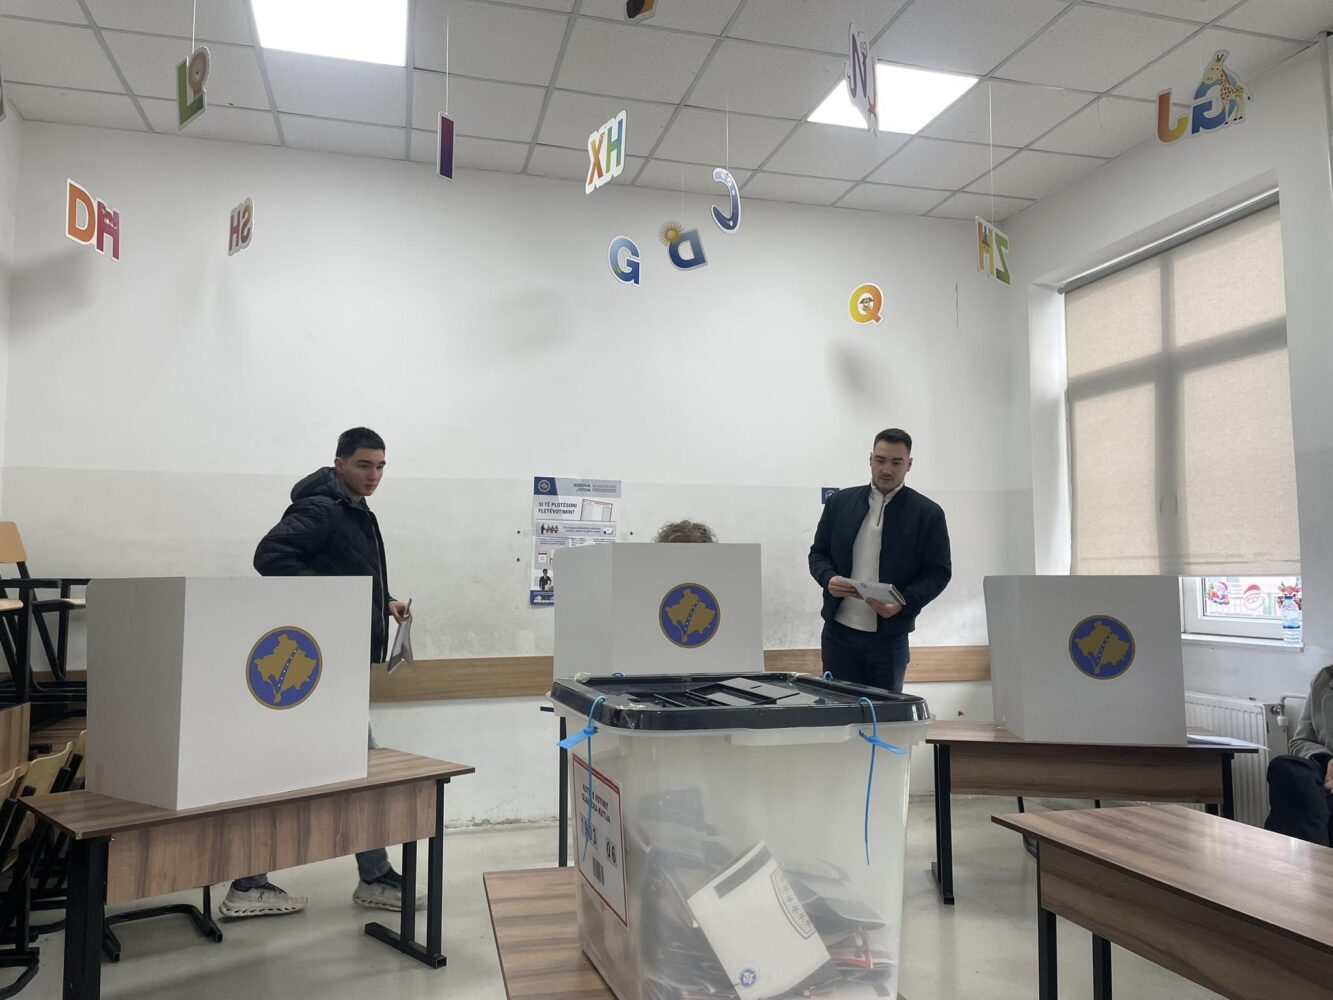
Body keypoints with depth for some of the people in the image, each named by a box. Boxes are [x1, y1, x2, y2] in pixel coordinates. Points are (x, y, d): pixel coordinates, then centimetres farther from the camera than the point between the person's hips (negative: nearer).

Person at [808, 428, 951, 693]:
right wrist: (829, 578, -11)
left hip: (889, 638, -2)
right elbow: (818, 552, 11)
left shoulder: (928, 513, -1)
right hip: (838, 632, 2)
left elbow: (939, 571, -1)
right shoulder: (840, 502, 6)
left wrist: (904, 602, -17)